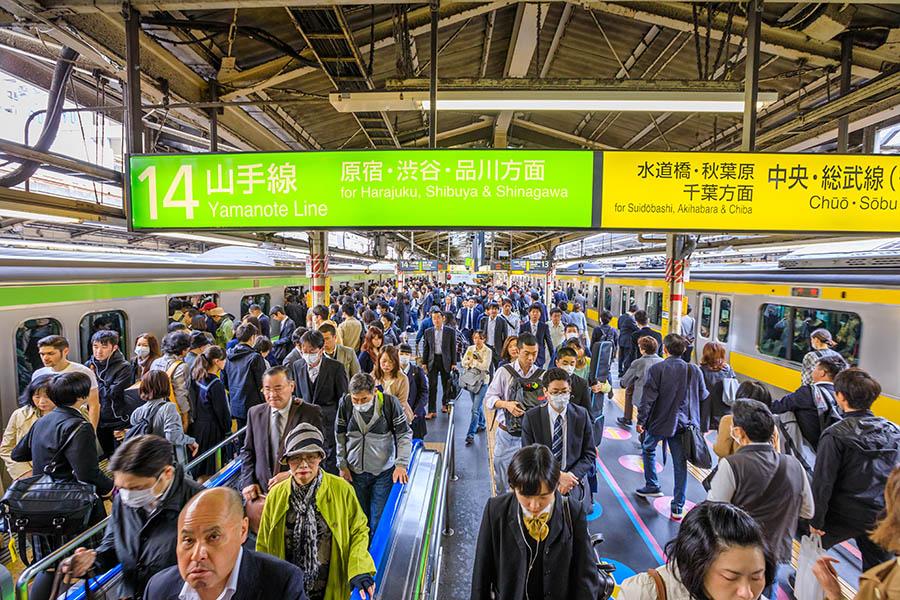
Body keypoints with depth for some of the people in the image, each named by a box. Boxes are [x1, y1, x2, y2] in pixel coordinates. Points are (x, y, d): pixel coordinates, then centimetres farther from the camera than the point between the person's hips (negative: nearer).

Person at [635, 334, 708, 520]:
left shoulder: (656, 369, -14)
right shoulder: (694, 370, -5)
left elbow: (648, 398, -15)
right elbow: (703, 396, 6)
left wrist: (641, 420, -8)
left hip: (659, 421, -2)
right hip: (682, 423, 3)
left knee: (648, 449, 24)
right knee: (680, 463, 10)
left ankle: (652, 486, 30)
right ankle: (678, 507, 15)